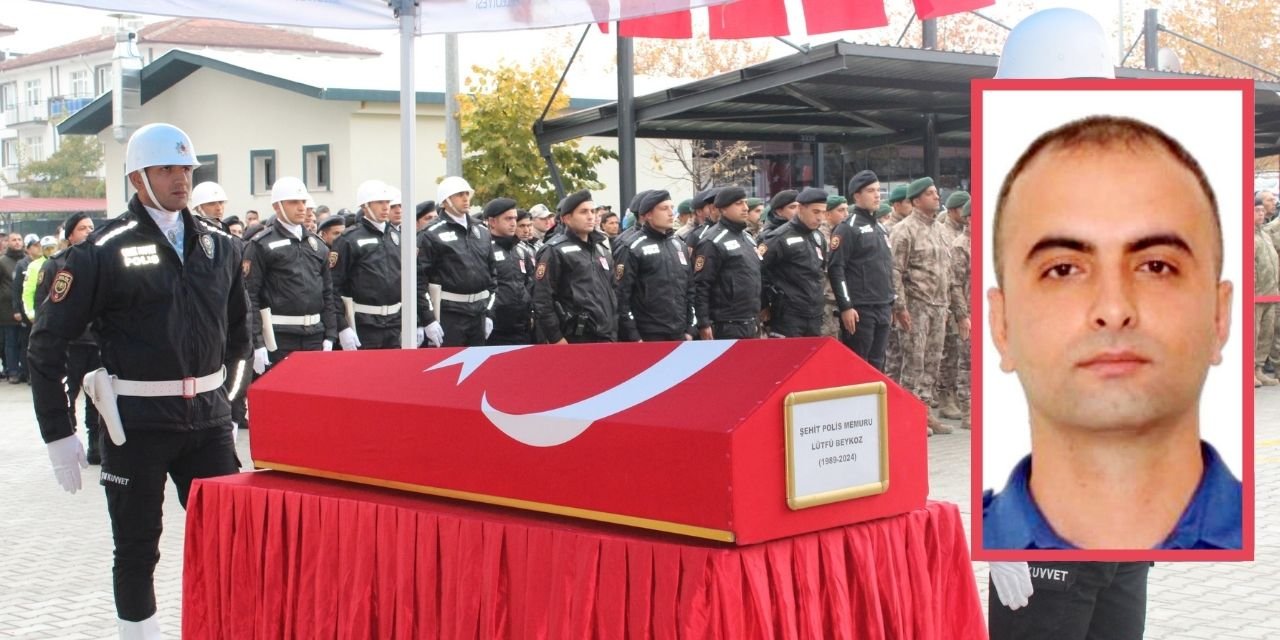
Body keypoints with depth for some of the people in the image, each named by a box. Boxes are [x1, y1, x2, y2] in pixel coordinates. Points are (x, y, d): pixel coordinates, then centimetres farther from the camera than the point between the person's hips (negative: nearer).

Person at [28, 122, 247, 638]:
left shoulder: (220, 247, 7)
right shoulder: (103, 252, -8)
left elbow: (238, 328, 22)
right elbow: (48, 343, -6)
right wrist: (58, 434, -8)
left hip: (208, 417, 4)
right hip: (137, 421, -4)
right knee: (137, 546, 7)